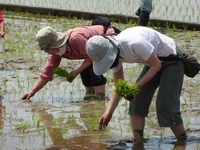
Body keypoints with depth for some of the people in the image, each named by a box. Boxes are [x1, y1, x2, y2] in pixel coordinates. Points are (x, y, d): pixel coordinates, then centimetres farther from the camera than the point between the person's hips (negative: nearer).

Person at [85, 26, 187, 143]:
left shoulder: (136, 43, -38)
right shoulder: (113, 51, -11)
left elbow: (156, 65, -24)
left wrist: (137, 86, -28)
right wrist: (109, 112, -10)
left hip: (172, 60, -8)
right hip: (153, 64, 8)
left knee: (166, 106, -14)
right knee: (136, 101, -4)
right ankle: (138, 142, 1)